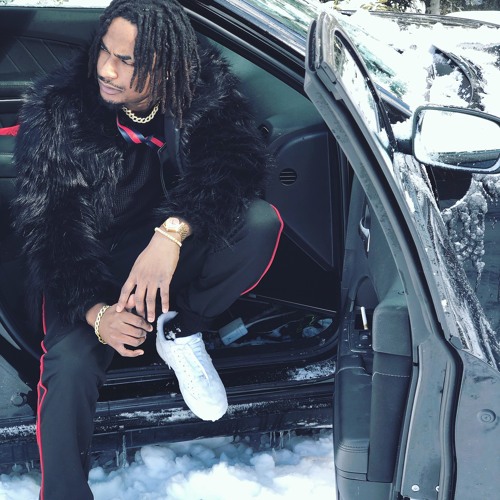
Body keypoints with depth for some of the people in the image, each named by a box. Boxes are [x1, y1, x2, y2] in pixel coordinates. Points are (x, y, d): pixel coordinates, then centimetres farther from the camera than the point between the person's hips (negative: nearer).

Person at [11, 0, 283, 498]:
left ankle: (180, 332, -5)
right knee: (71, 361, -29)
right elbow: (45, 227, -18)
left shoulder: (205, 87, -14)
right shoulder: (54, 111, -18)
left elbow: (238, 161, -27)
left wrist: (173, 231, -45)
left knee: (260, 222, -25)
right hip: (90, 261, -2)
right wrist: (93, 310, -34)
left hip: (172, 246, 2)